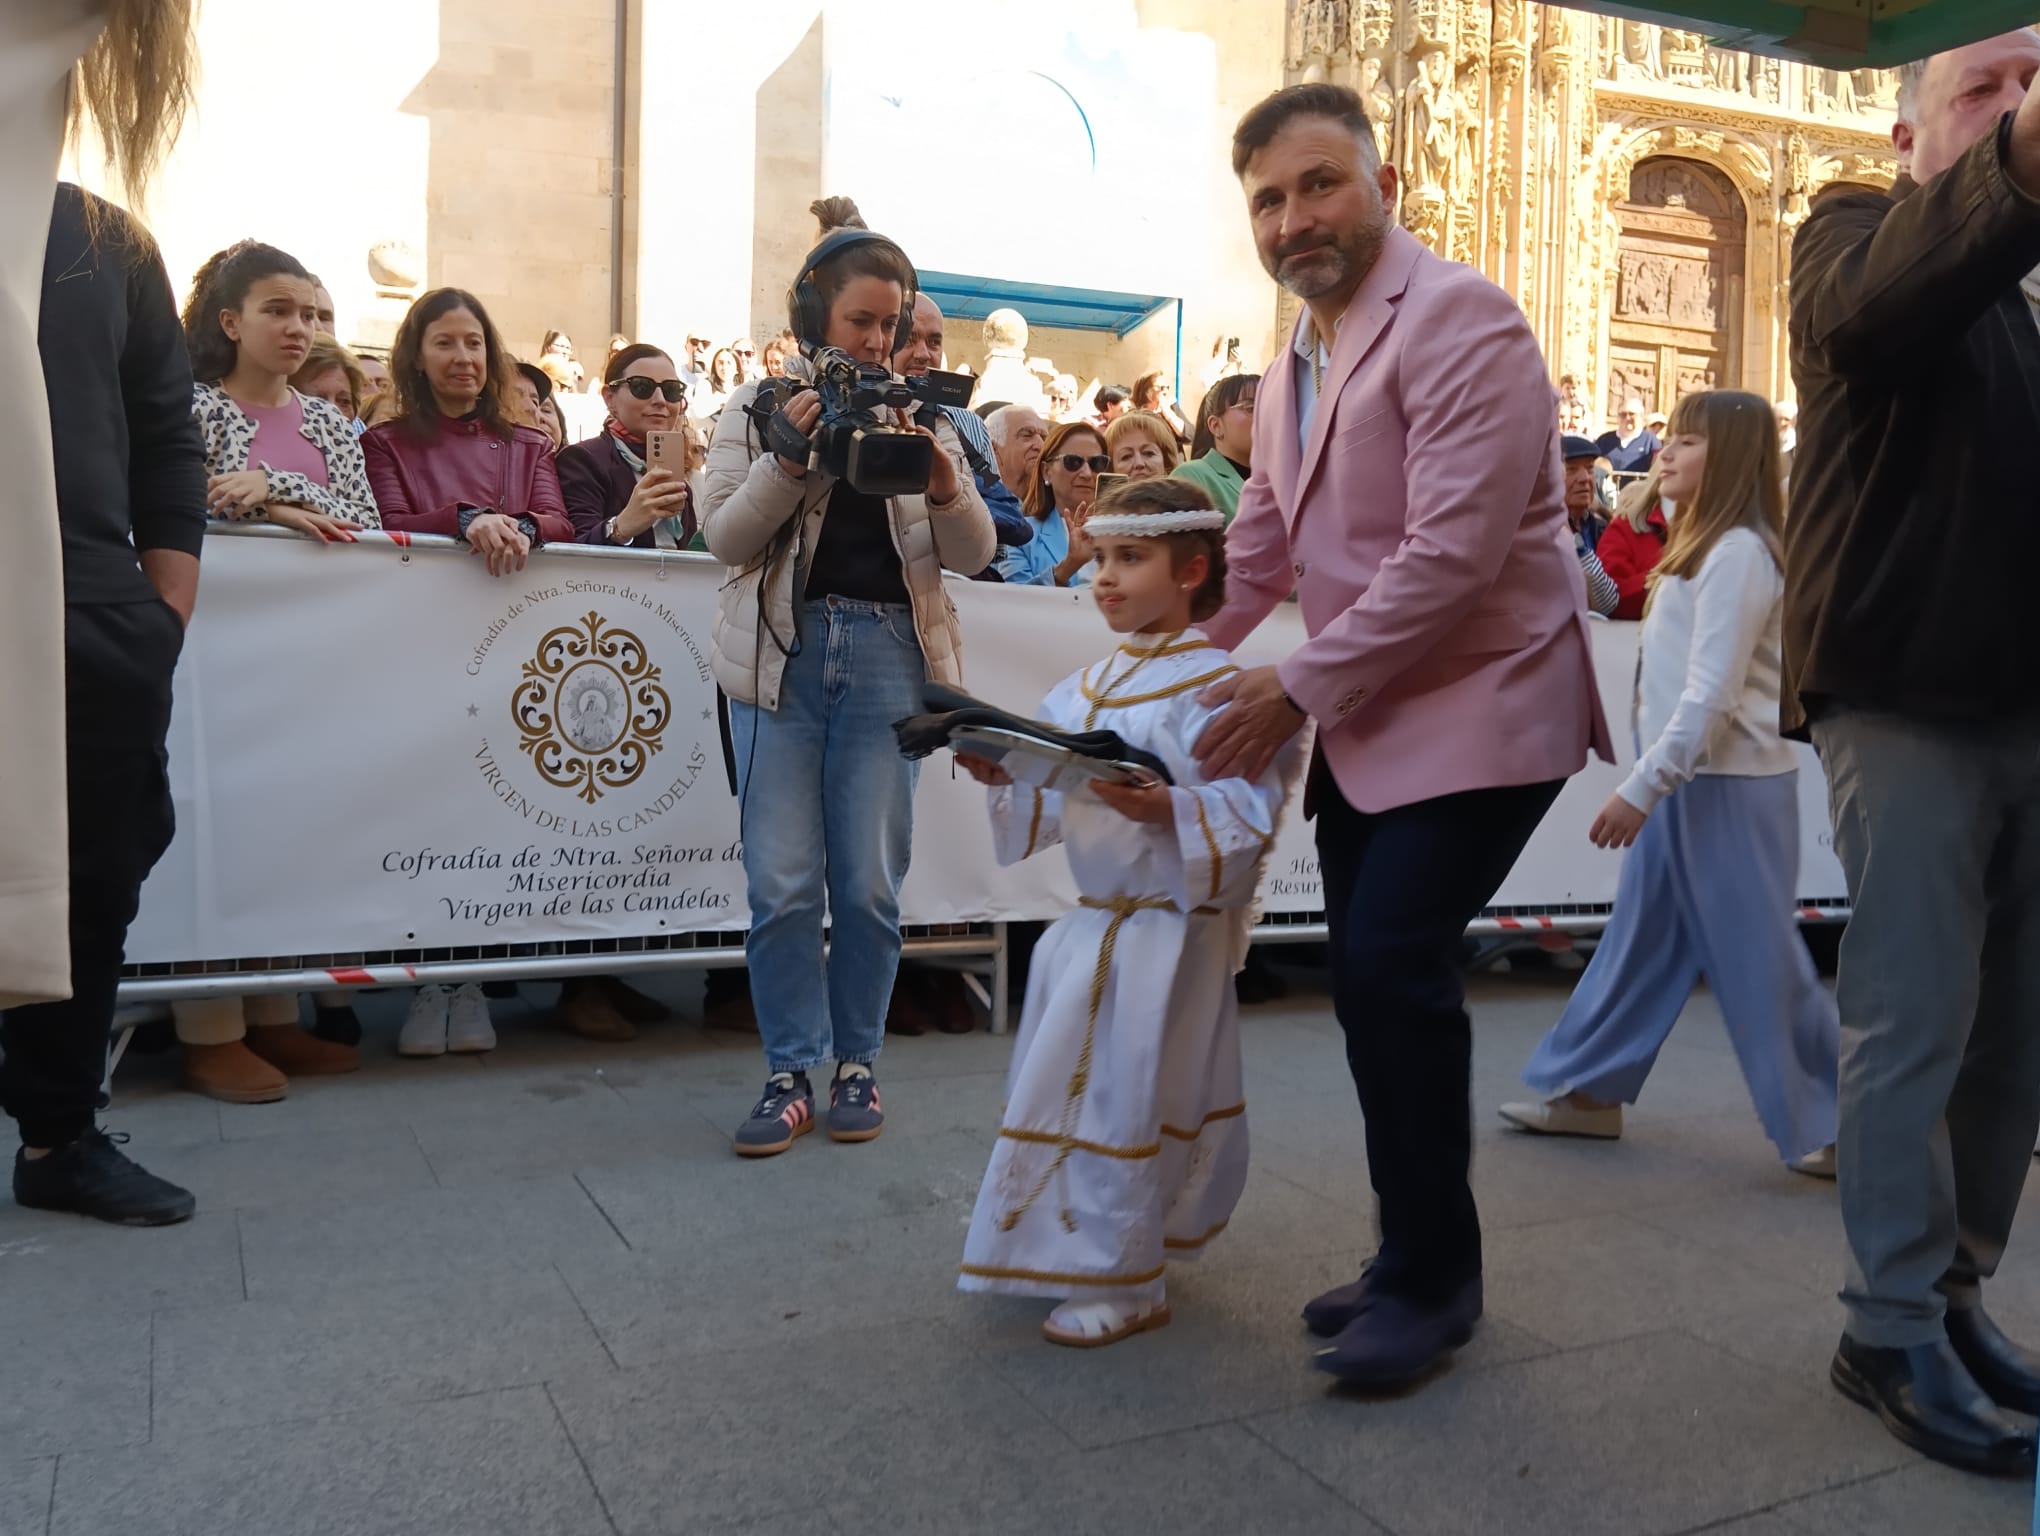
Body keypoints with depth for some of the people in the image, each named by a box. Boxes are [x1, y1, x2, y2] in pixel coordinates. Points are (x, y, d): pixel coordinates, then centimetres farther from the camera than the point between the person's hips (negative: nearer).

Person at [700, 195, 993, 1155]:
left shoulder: (918, 415, 11)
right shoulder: (760, 408, 8)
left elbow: (974, 555, 6)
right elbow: (725, 537, -1)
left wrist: (942, 478, -13)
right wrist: (789, 456, -14)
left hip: (889, 657, 1)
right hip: (782, 652, 0)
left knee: (870, 882, 2)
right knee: (782, 882, -1)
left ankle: (857, 1061, 17)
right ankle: (792, 1071, 11)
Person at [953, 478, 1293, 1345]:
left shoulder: (1212, 683, -14)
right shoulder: (1087, 686, 10)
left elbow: (1251, 809, -20)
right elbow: (1053, 797, 11)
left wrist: (1164, 807, -33)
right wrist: (1004, 774, -7)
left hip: (1172, 928, -8)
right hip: (1094, 918, 8)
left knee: (1124, 1098, -1)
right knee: (1081, 1092, 18)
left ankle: (1119, 1283, 15)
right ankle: (1085, 1248, 37)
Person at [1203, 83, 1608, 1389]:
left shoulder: (1459, 319, -14)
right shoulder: (1298, 365, 14)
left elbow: (1453, 553, -23)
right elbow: (1262, 545, 19)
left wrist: (1296, 689, -18)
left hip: (1482, 704, -8)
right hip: (1365, 717, 8)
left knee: (1393, 961, -16)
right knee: (1375, 974, 8)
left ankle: (1432, 1281, 2)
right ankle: (1421, 1262, 23)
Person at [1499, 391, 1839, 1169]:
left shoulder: (1738, 552, -16)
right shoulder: (1708, 544, 16)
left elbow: (1712, 693, -22)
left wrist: (1639, 788, -22)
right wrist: (1652, 783, 14)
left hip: (1728, 784, -10)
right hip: (1690, 778, 10)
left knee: (1757, 958, -2)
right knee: (1641, 939, 14)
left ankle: (1845, 1123, 11)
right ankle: (1591, 1090, 23)